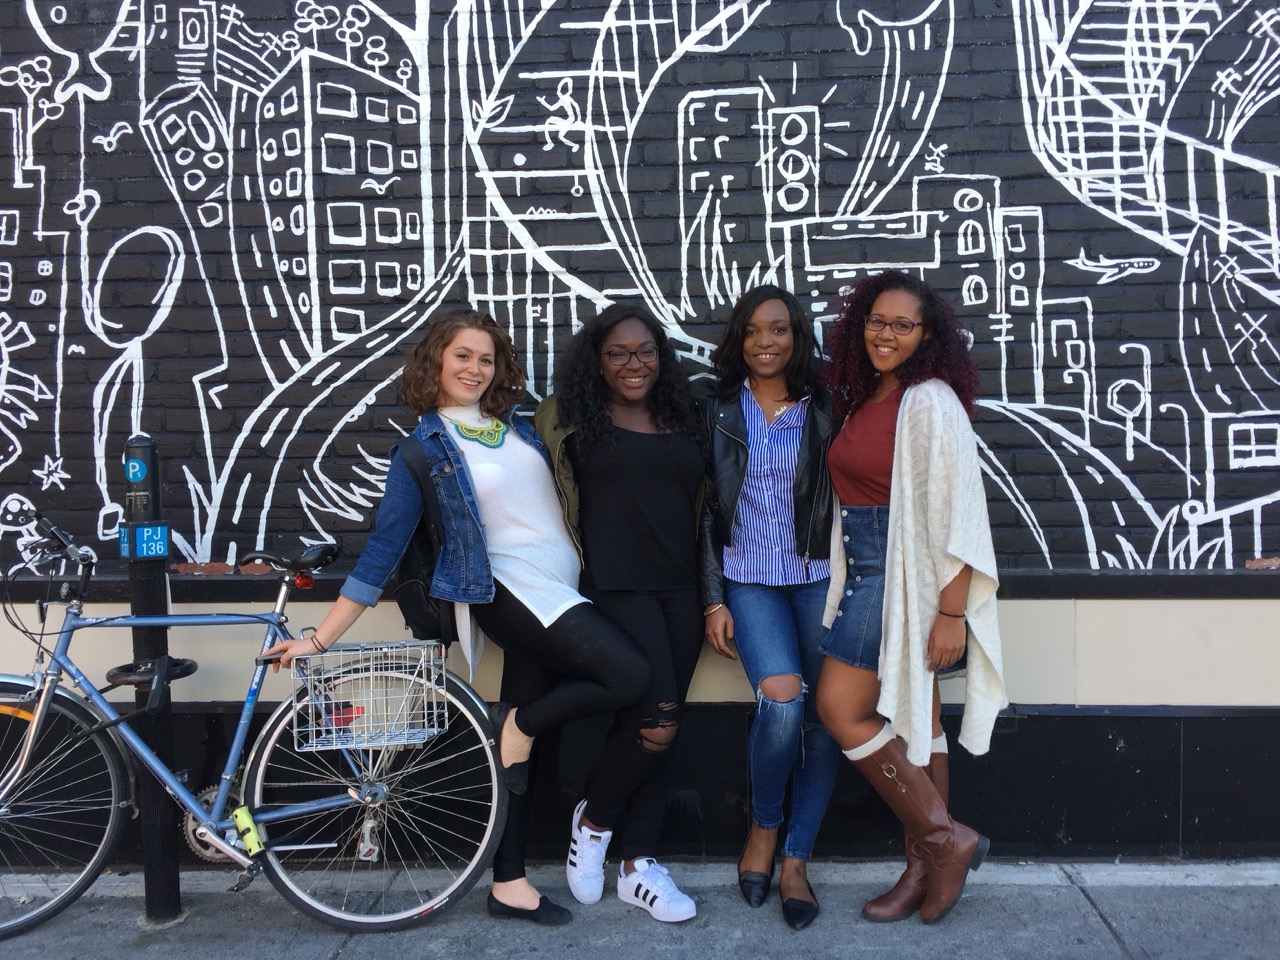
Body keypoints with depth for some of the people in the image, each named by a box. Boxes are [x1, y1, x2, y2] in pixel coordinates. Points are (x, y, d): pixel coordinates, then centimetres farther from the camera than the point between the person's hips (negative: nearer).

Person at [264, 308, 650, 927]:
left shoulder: (519, 427, 10)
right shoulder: (421, 450, -3)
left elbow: (558, 496, 20)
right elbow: (383, 549, -4)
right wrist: (320, 639, -7)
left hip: (560, 592, 5)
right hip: (510, 591, -5)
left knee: (516, 739, 10)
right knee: (630, 676, -20)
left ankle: (508, 885, 22)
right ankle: (521, 725, 3)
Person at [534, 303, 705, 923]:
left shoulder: (682, 419, 13)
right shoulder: (574, 417, 0)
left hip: (680, 588, 5)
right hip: (617, 587, -5)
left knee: (661, 726, 7)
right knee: (657, 723, -13)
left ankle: (639, 865, 20)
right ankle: (593, 820, 16)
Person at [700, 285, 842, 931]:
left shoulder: (823, 411, 4)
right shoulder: (718, 411, 4)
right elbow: (705, 512, 4)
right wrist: (714, 600, -1)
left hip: (818, 579, 1)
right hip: (749, 580, -1)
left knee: (826, 718, -4)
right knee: (782, 701, -20)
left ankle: (796, 860, 14)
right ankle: (763, 829, 8)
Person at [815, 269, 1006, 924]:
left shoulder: (930, 403, -13)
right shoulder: (862, 400, 13)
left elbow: (955, 512, -18)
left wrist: (951, 613, -21)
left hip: (904, 575, -8)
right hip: (868, 573, 8)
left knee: (841, 708, -7)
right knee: (914, 719, 11)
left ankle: (944, 840, 7)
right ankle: (926, 867, 21)